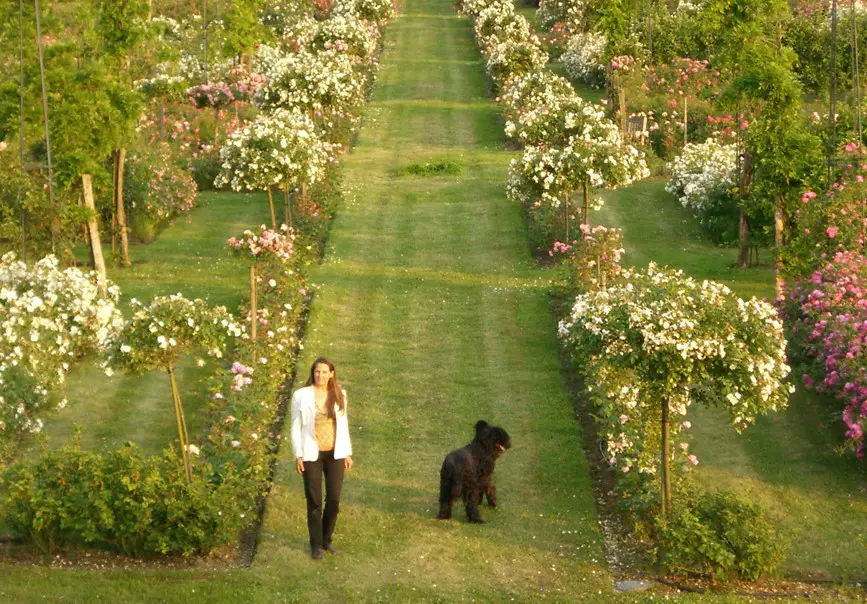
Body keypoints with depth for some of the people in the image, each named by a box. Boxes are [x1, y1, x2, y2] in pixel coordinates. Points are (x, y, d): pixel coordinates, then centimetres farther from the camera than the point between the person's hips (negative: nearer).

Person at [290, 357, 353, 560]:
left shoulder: (339, 395, 3)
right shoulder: (301, 396, -7)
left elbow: (343, 424, 10)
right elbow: (296, 427, -3)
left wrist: (348, 453, 9)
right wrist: (298, 455, -7)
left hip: (335, 454, 3)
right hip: (312, 455, -3)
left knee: (334, 500, 5)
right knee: (314, 502, 3)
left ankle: (326, 540, 25)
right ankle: (316, 545, 17)